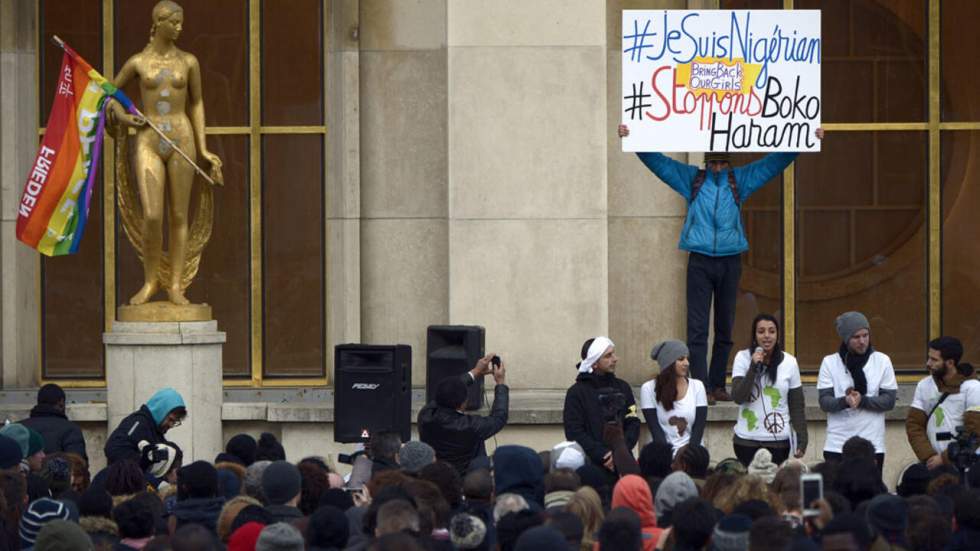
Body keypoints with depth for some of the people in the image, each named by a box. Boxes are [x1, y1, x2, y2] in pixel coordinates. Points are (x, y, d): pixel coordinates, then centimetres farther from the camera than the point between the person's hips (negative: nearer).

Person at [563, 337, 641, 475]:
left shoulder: (623, 387, 15)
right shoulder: (576, 392, 2)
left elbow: (633, 424, 10)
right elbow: (574, 433, -5)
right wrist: (603, 456, -14)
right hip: (591, 463, -3)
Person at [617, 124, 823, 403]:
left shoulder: (741, 179, 12)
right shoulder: (691, 179, 10)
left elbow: (776, 161, 13)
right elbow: (656, 161, 11)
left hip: (730, 261, 2)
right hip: (699, 261, -2)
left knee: (725, 328, 7)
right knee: (697, 328, -8)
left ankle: (718, 385, 14)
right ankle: (701, 388, -10)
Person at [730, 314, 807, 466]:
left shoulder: (789, 362, 1)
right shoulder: (743, 358, -1)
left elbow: (797, 405, 5)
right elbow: (738, 397, -8)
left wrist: (802, 440, 1)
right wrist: (754, 367, -15)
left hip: (778, 442, 0)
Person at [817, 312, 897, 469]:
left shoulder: (882, 361, 3)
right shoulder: (830, 362, 3)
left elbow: (889, 401, -1)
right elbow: (824, 402, -4)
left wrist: (863, 401, -19)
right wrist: (844, 401, -25)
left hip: (872, 446, 0)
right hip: (836, 446, 0)